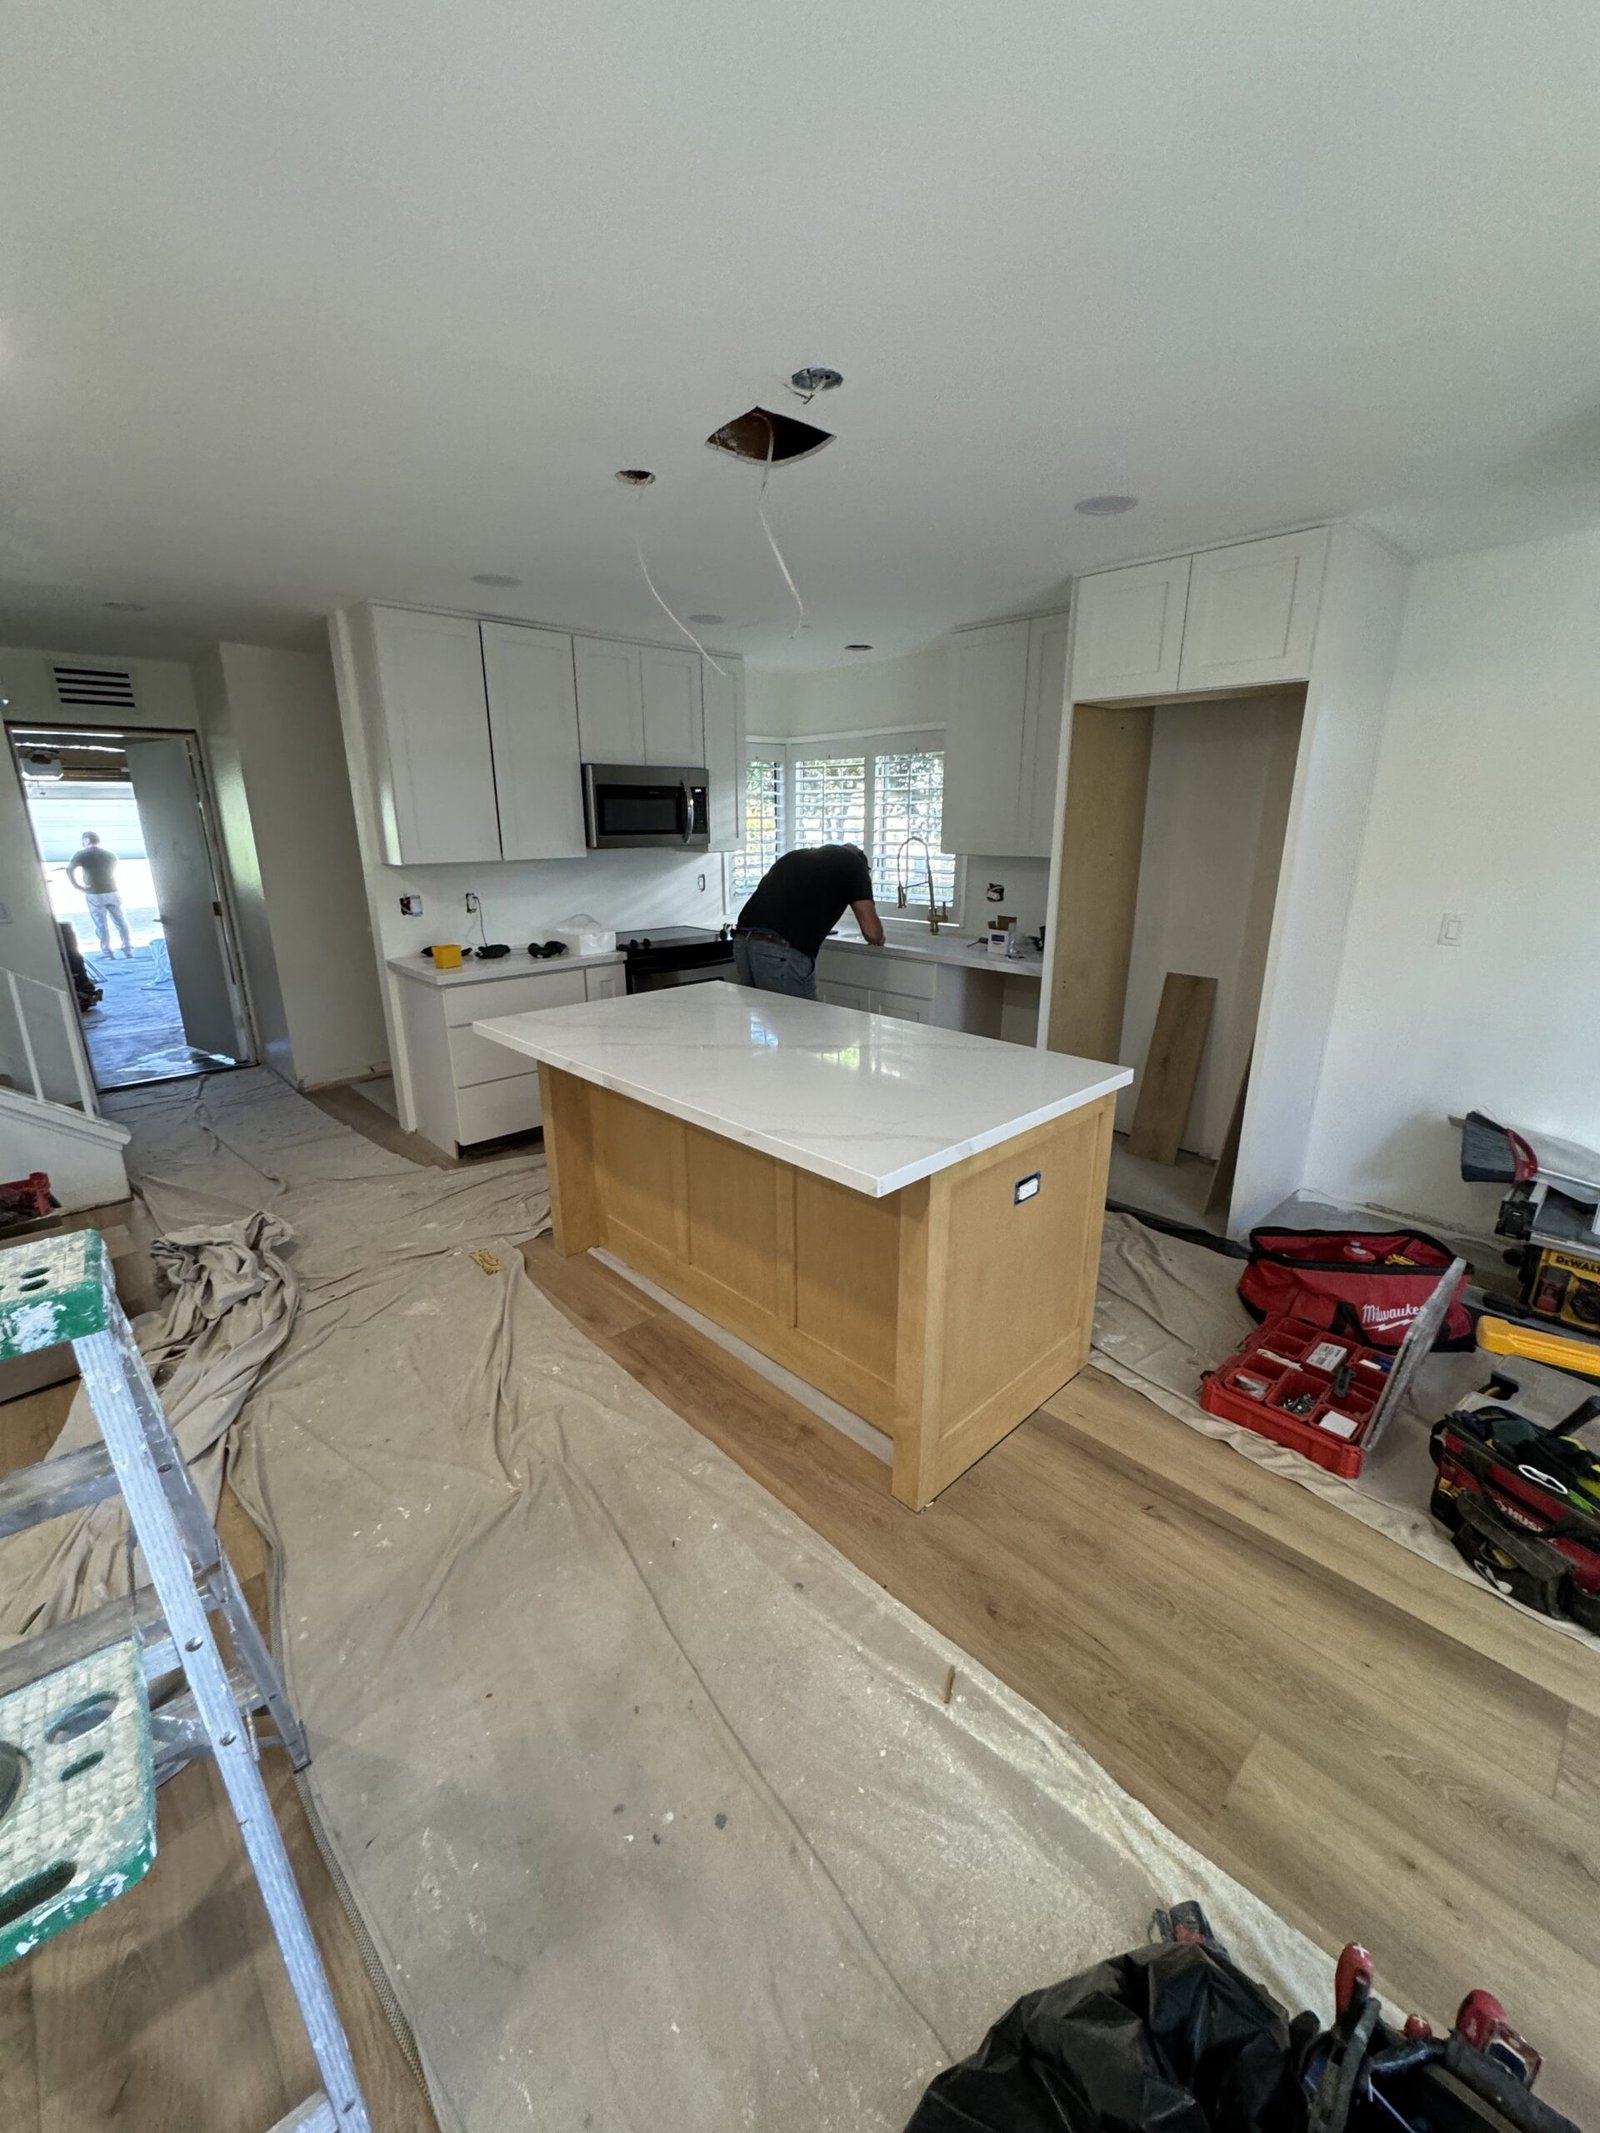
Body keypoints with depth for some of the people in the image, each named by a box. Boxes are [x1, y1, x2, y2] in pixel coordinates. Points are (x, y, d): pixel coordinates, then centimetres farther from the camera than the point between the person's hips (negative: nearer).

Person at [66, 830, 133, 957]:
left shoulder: (81, 854, -4)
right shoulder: (111, 855, 9)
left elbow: (69, 869, -15)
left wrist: (77, 886, -10)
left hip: (94, 895, -3)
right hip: (112, 892, 3)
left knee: (101, 925, 2)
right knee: (120, 922, 7)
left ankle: (106, 953, 1)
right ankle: (128, 950, 6)